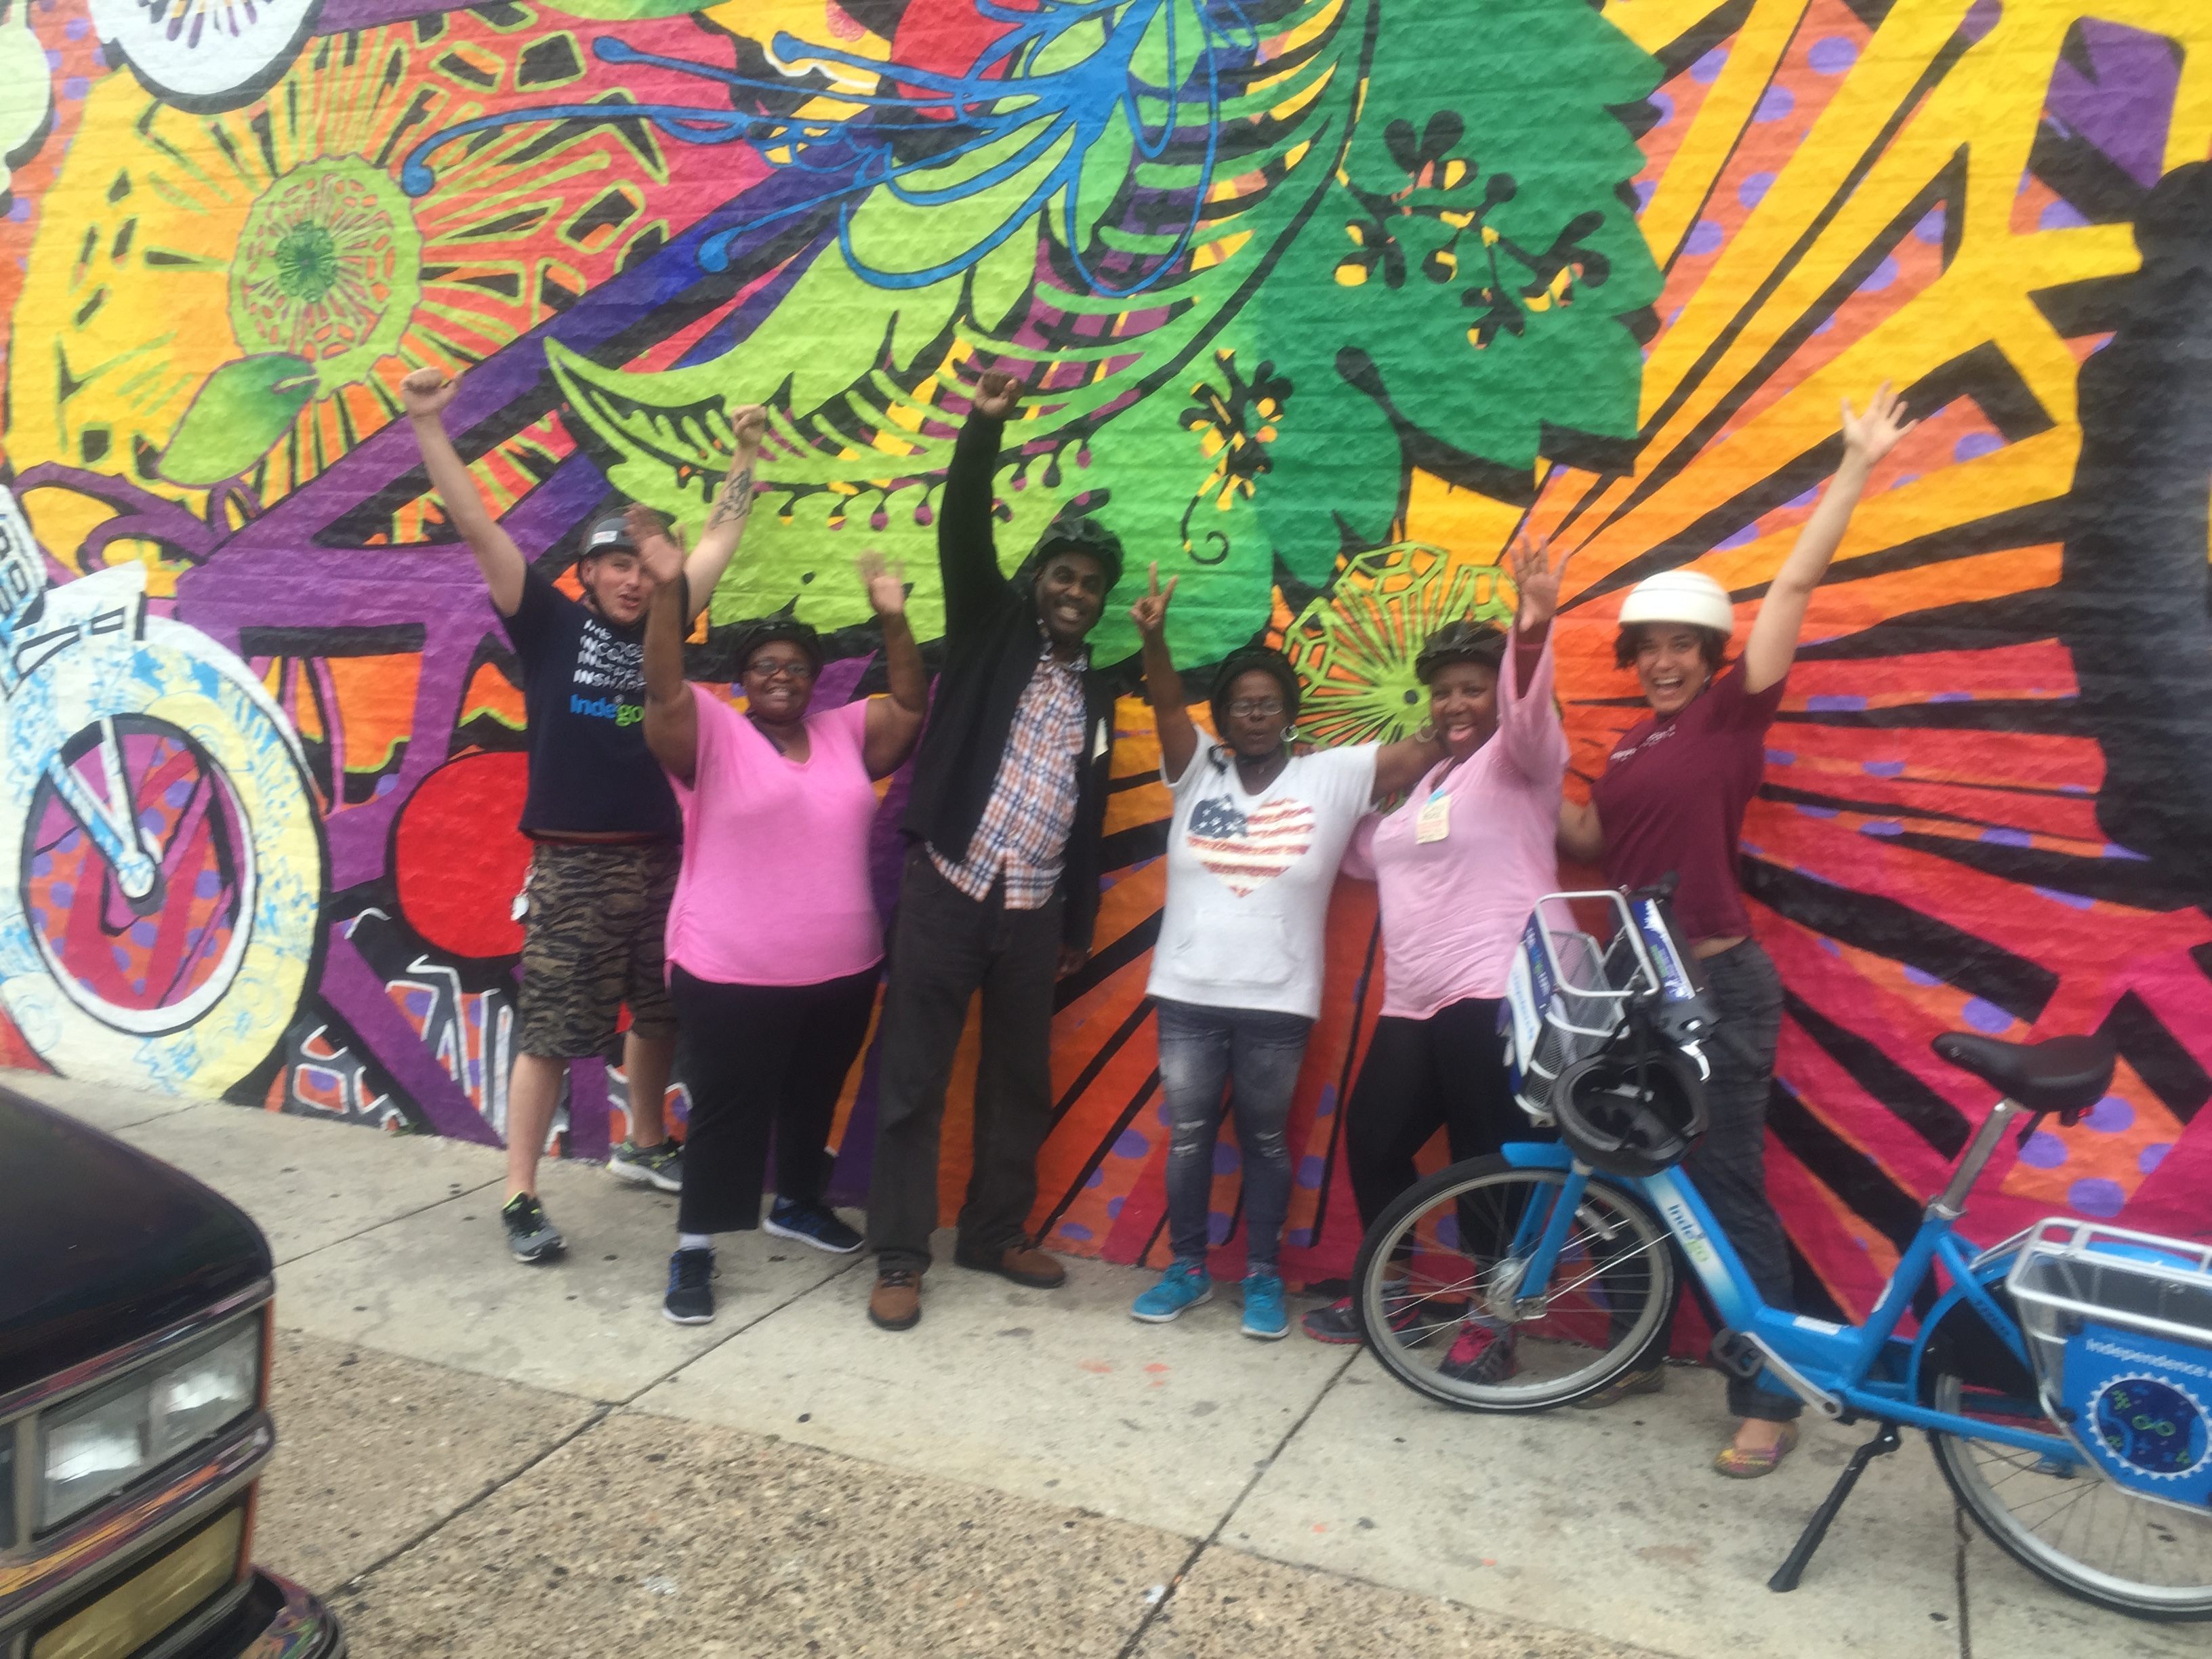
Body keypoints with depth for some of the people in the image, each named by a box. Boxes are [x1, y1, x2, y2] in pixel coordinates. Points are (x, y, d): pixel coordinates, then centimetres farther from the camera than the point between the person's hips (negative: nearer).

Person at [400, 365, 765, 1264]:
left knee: (657, 1015, 17)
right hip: (573, 865, -5)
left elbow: (718, 539, 17)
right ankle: (520, 1198, 7)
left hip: (658, 859, 5)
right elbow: (478, 528, -9)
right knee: (549, 1030, -2)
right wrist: (428, 427, -17)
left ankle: (644, 1147, 38)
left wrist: (746, 453, 22)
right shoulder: (551, 623, -2)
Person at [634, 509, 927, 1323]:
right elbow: (663, 688, -21)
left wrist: (892, 619, -5)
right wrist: (668, 587, -33)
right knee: (726, 1110, 3)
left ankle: (797, 1203, 43)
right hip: (732, 975, -5)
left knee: (814, 1098, 21)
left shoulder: (845, 733, 8)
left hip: (842, 968, 5)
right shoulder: (712, 733, -6)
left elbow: (912, 706, 6)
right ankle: (693, 1251, 16)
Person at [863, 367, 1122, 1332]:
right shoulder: (991, 627, 4)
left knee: (1020, 1083, 12)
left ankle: (994, 1235, 28)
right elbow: (962, 529, -13)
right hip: (945, 892, -4)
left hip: (1034, 913, 5)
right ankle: (900, 1258, 10)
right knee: (913, 1081, 0)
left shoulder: (1095, 696, 15)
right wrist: (987, 425, -26)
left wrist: (1078, 924, 17)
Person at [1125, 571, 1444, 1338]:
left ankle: (1262, 1276, 26)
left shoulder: (1331, 777, 1)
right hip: (1188, 993, 2)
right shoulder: (1198, 772, 4)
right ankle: (1187, 1268, 27)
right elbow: (1167, 704, -11)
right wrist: (1153, 638, -29)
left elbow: (1424, 750, -6)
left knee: (1265, 1140, 11)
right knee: (1188, 1136, 10)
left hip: (1277, 1000, -1)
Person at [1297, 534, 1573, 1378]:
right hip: (1414, 1005, 8)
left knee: (1489, 1161, -6)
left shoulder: (1516, 761, 0)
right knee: (1371, 1141, 10)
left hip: (1496, 999, -8)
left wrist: (1532, 629, -40)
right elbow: (1371, 854, 35)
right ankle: (1394, 1293, 28)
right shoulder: (1427, 785, 23)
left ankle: (1491, 1322, 10)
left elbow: (1530, 714, -23)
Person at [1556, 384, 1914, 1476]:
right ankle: (1637, 1352, 31)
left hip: (1717, 985, -7)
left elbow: (1796, 585, -12)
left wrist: (1856, 468, -14)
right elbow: (1594, 843, 17)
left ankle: (1768, 1402, 9)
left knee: (1726, 1191, -3)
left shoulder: (1731, 713, -5)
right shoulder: (1632, 745, 13)